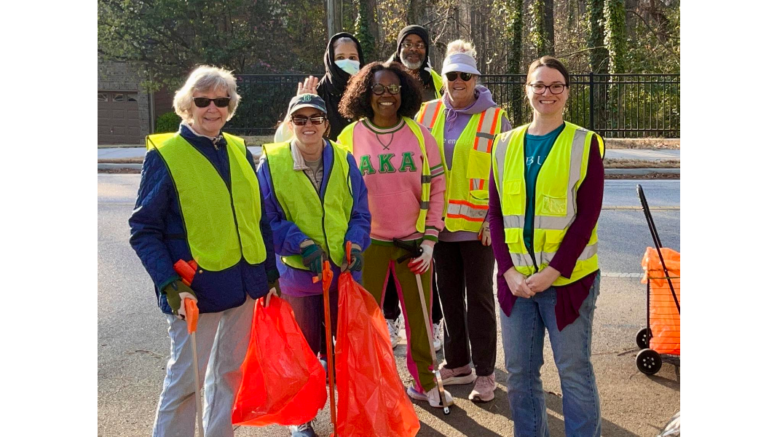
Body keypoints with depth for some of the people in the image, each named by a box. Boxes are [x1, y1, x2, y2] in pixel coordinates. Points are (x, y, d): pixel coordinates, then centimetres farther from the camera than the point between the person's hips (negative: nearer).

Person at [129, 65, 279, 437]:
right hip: (196, 288, -5)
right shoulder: (164, 155, -8)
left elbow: (259, 217, 13)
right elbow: (144, 230, -9)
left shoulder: (239, 151, 8)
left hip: (244, 282, 6)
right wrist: (169, 284, -19)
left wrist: (271, 272, 10)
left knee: (230, 371, 17)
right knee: (186, 378, 2)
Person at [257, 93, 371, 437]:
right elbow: (267, 219, -7)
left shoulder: (344, 160, 0)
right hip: (298, 271, -2)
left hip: (344, 270, 2)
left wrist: (355, 244, -12)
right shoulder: (272, 162, -8)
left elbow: (360, 213, 5)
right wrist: (301, 243, -18)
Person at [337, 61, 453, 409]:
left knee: (419, 315, 10)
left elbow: (436, 188, 1)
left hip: (413, 242, 1)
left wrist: (430, 239, -4)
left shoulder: (420, 135, 0)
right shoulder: (349, 137, -2)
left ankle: (424, 383, 28)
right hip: (367, 243, -1)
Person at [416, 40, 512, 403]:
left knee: (479, 297, 3)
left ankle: (484, 374, 14)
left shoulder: (495, 119, -2)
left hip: (477, 224, -4)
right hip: (439, 221, 4)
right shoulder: (428, 113, 8)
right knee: (449, 295, 13)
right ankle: (457, 364, 28)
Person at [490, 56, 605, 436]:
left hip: (568, 277, -3)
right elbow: (496, 214, 6)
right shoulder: (506, 145, 7)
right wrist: (509, 271, -5)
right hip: (516, 278, 4)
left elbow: (587, 216, -7)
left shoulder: (585, 144, -2)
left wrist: (552, 272, -14)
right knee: (518, 369, 11)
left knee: (574, 369, 4)